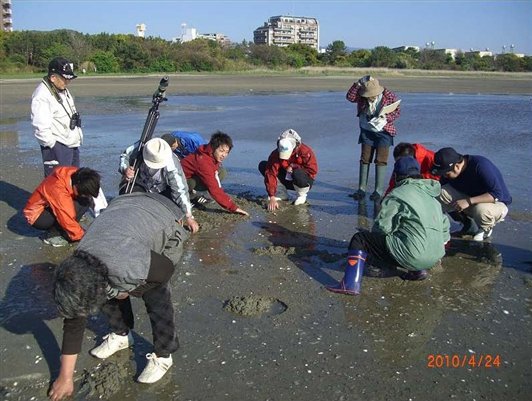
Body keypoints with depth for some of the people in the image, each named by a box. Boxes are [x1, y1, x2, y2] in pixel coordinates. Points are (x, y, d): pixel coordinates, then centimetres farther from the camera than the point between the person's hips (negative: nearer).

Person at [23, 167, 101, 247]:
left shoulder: (77, 175, -19)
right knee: (75, 207, -28)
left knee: (86, 201, -12)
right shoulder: (59, 190, -37)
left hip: (51, 205, 8)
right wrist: (83, 236, -22)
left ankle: (59, 229, -2)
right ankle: (52, 235, -11)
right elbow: (67, 220, -31)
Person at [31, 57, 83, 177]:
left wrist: (78, 138, 18)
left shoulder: (64, 90, 13)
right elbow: (41, 128, -22)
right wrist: (54, 146, -16)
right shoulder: (42, 96, -17)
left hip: (73, 145, 10)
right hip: (57, 149, -10)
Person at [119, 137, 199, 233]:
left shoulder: (172, 165, -35)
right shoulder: (138, 148, -29)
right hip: (138, 184, 1)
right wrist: (125, 169, -30)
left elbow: (180, 191, -32)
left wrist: (189, 217, -32)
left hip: (161, 190, -1)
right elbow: (124, 156, -7)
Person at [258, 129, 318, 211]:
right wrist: (272, 197, -33)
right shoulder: (276, 154, -18)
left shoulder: (306, 151, -23)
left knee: (297, 174, -41)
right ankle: (282, 194, -1)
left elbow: (313, 171, -21)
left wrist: (293, 167, -23)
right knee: (263, 165, -12)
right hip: (286, 180, 4)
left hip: (303, 182, -3)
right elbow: (271, 174, -25)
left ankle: (302, 195, -5)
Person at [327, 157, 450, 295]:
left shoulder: (397, 195, -7)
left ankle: (351, 284, -10)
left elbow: (382, 227, -10)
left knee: (359, 240, 1)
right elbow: (444, 224, 20)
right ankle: (416, 270, 13)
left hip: (413, 255, -8)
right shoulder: (432, 197, 16)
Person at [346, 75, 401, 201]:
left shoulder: (390, 96, -12)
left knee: (380, 161, -4)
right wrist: (357, 84, -27)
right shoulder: (362, 96, -7)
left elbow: (397, 111, -4)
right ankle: (362, 188, 11)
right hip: (367, 131, 3)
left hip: (383, 132, -3)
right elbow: (350, 97, -18)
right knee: (365, 159, 4)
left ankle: (379, 190, 2)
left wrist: (387, 117, -22)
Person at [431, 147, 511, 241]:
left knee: (481, 210, -41)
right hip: (471, 201, 5)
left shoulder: (480, 165, -29)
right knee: (442, 194, -19)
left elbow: (497, 195, -33)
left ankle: (486, 228, -3)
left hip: (498, 203, -5)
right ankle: (468, 223, 2)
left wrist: (468, 201, -39)